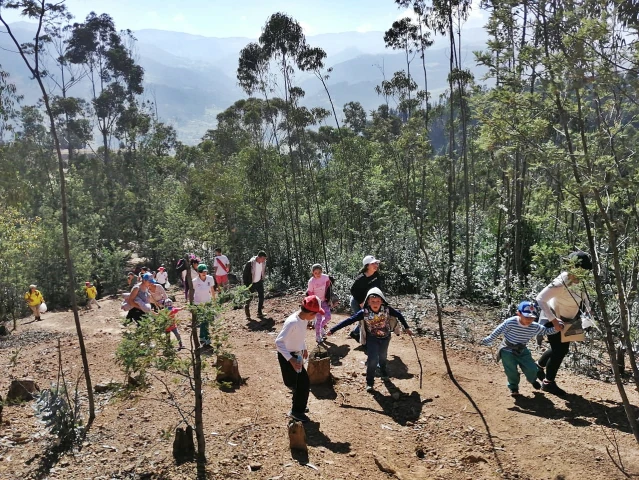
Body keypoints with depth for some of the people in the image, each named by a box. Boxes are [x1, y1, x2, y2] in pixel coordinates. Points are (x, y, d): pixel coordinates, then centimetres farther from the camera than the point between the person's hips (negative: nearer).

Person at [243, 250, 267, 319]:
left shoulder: (264, 263, -9)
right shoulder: (250, 263, -26)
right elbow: (244, 274, -17)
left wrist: (262, 279, 7)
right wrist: (246, 284, -16)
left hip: (259, 282, 5)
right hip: (251, 283, -5)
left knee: (261, 297, 5)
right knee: (249, 299, 3)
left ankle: (260, 312, 17)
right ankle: (247, 315, 18)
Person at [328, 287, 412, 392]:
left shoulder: (387, 309, -25)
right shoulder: (364, 313, -27)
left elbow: (399, 315, -7)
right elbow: (349, 320, -27)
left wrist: (406, 328, 1)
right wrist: (332, 330, -30)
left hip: (385, 337, 2)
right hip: (372, 338, -2)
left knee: (383, 356, 23)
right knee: (373, 359, -15)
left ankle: (383, 372, 54)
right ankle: (370, 382, 2)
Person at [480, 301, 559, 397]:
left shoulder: (534, 327, -12)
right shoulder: (510, 322, -25)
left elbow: (546, 331, 1)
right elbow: (498, 331, -15)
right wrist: (488, 340, -11)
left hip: (522, 350, 3)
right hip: (507, 350, -3)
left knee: (531, 369, -3)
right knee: (511, 370, -6)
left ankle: (533, 380, 34)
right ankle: (513, 387, 23)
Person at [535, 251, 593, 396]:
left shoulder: (578, 280, -8)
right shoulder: (561, 283, -33)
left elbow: (583, 293, 14)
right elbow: (540, 299, -36)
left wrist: (587, 309, -1)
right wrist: (553, 320, -36)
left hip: (565, 320, 9)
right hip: (553, 320, -9)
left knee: (561, 348, 21)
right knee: (559, 351, -2)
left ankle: (538, 366, 43)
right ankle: (548, 382, 15)